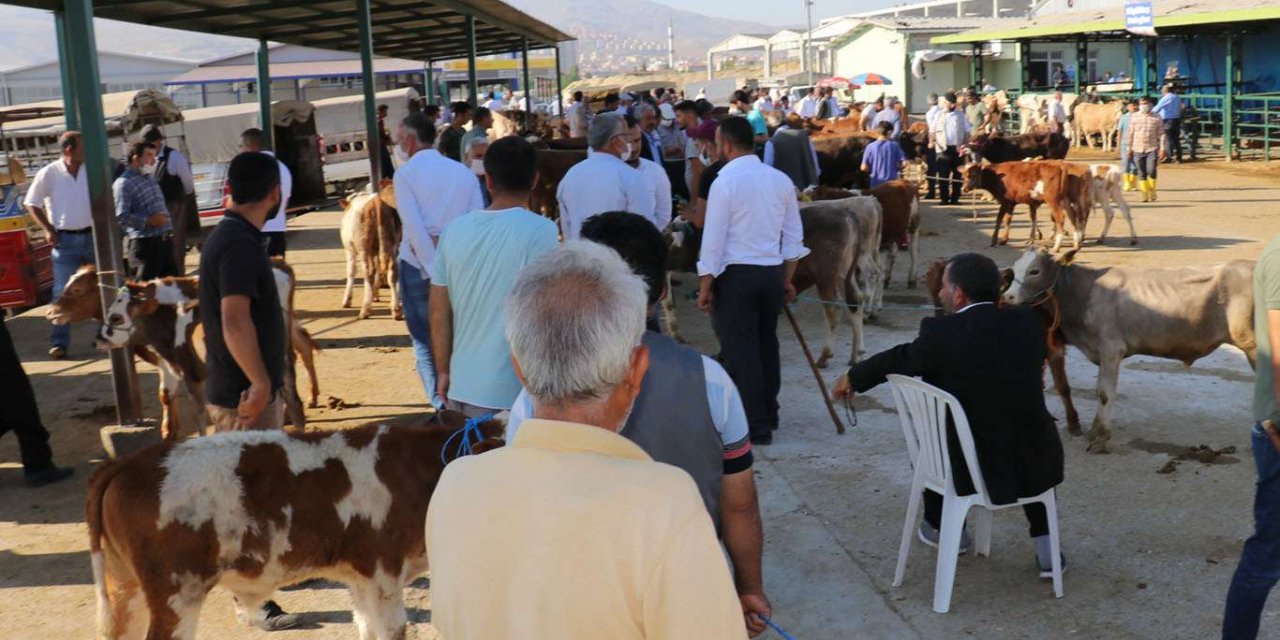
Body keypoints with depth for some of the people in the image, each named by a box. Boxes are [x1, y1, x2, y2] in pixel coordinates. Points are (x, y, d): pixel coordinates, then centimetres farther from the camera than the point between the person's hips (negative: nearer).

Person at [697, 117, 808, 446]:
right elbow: (793, 236, 10)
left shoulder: (726, 182, -12)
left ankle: (755, 427, 2)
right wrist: (787, 279, 18)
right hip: (772, 272, 7)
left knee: (740, 351, 0)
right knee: (766, 345, 18)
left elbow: (714, 239, -12)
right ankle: (768, 414, 31)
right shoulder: (781, 179, 7)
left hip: (736, 274, -6)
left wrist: (705, 287, -5)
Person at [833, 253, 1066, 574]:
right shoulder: (1029, 322, -3)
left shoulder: (940, 333, -12)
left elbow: (897, 360, 7)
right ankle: (1045, 547, 31)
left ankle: (940, 526, 46)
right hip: (1035, 465, 3)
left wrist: (852, 377, 26)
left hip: (974, 470, -3)